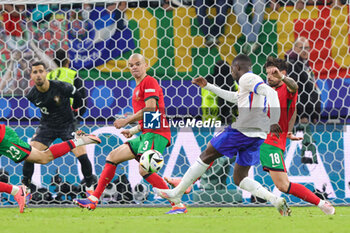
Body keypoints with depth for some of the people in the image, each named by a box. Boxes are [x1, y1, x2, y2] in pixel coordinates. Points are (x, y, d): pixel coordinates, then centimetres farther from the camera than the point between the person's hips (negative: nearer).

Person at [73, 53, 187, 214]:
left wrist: (126, 121, -13)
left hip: (155, 133, -10)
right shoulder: (138, 89, 25)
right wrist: (133, 131, 17)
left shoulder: (149, 82, -4)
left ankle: (178, 205, -20)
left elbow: (151, 108, -17)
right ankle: (93, 200, 11)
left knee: (144, 170, -23)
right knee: (113, 157, 9)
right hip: (146, 134, 10)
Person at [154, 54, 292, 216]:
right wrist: (207, 86, 47)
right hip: (258, 136, 9)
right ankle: (276, 201, -11)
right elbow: (233, 97, 43)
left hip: (242, 130, -9)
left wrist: (273, 122, -28)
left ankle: (176, 193, 14)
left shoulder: (247, 78, -3)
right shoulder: (254, 83, 26)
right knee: (239, 178, 9)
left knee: (206, 156, 6)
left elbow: (271, 92, -20)